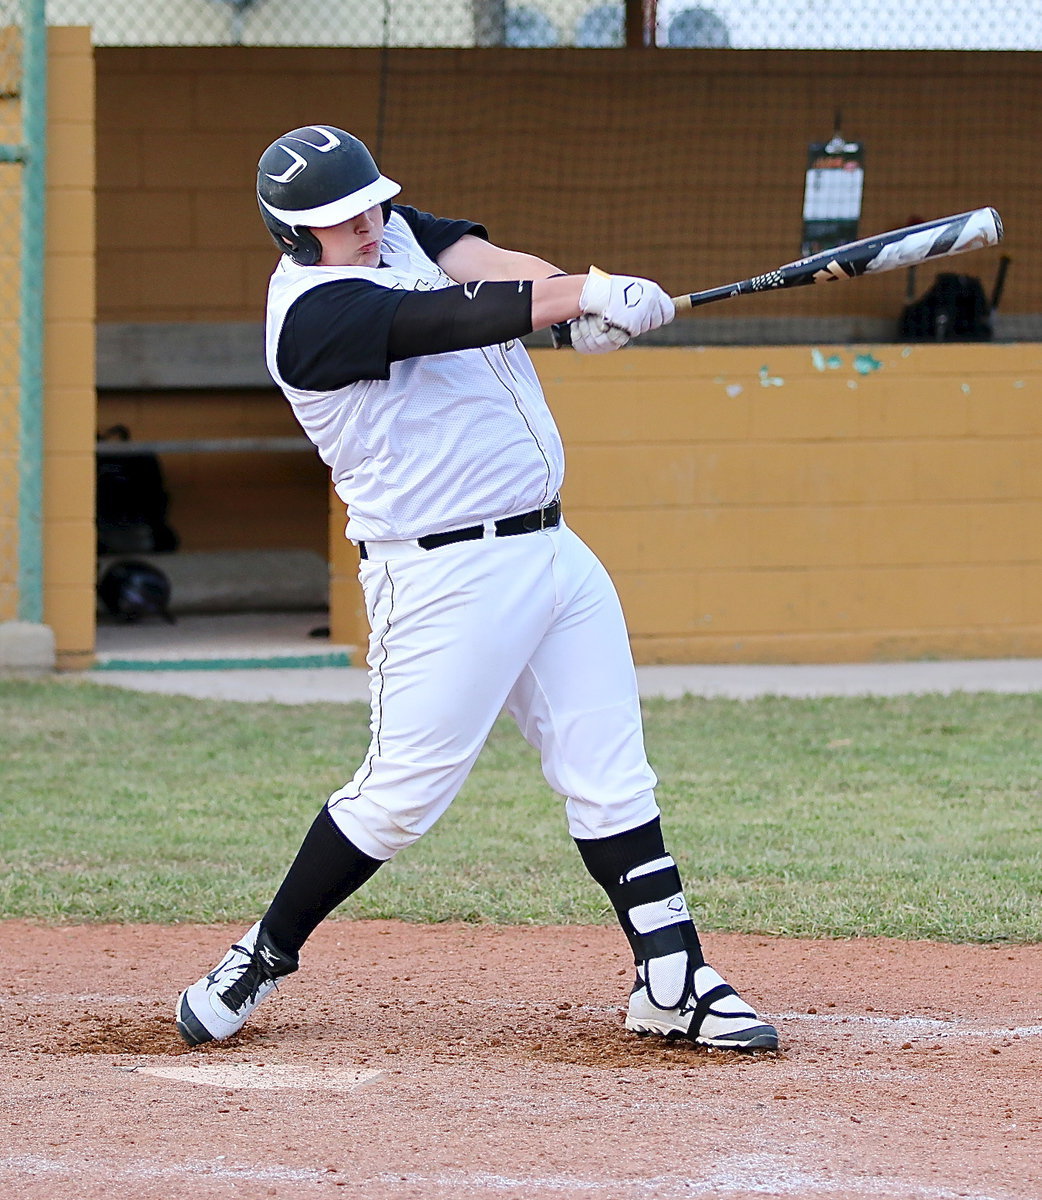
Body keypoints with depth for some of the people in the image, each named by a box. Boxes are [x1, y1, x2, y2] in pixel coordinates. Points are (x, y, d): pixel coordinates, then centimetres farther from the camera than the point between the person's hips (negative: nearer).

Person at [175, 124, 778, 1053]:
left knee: (612, 781, 4)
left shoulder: (395, 235, 11)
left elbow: (479, 261, -7)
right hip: (444, 578, -8)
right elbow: (454, 319, -26)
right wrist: (587, 294, -36)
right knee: (402, 793, -5)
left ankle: (673, 984, 5)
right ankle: (265, 956, 14)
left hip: (552, 551, 8)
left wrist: (581, 298, -27)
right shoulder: (314, 310, -14)